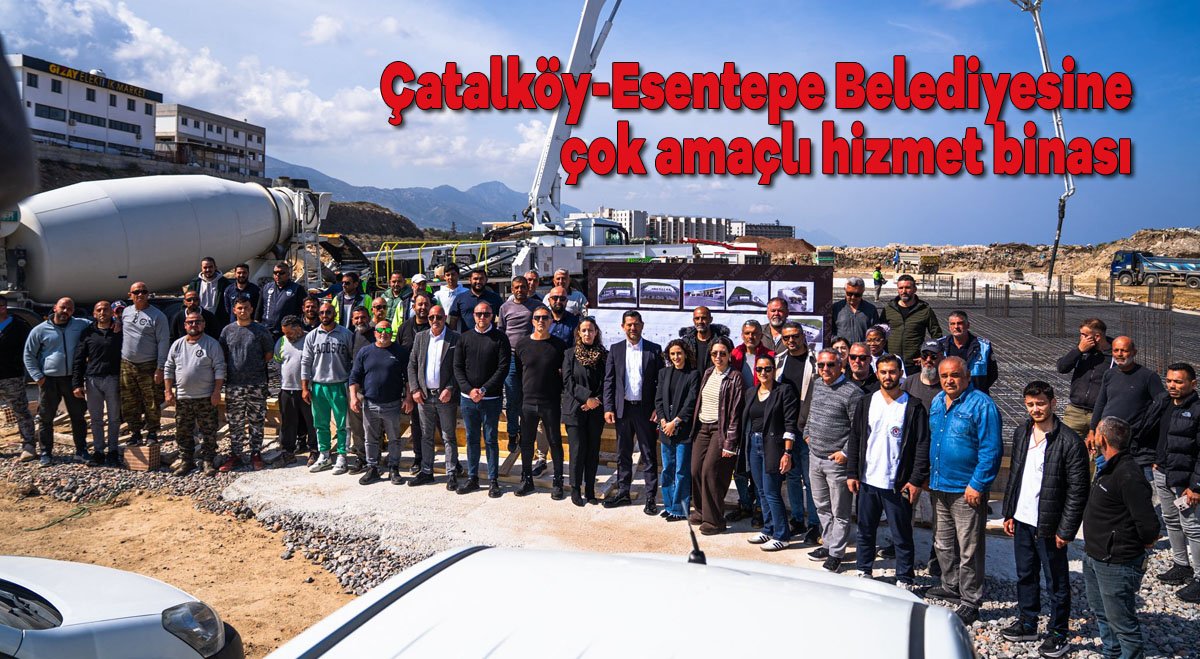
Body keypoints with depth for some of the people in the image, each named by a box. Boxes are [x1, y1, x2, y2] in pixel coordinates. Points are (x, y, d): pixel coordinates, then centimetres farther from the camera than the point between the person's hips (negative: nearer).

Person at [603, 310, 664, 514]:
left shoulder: (654, 350, 1)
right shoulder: (615, 349, 6)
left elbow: (660, 381, 0)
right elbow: (608, 381, 5)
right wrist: (608, 408, -3)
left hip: (645, 409, -2)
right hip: (622, 408, 2)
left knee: (649, 455, 2)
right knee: (623, 453, 12)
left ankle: (650, 497, 8)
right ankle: (622, 491, 23)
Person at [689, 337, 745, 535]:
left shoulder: (735, 378, -9)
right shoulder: (708, 373, 11)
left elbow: (736, 411, -12)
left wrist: (729, 443, -15)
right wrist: (695, 426, 12)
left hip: (720, 429, -6)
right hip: (702, 427, 6)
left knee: (710, 471, -10)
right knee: (696, 470, 2)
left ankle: (714, 519, 2)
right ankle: (701, 511, 21)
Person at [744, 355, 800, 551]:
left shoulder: (784, 390, -8)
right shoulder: (751, 393, 12)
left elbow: (790, 424, -12)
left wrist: (787, 452, -17)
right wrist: (747, 446, 12)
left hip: (772, 446, -7)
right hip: (754, 445, 7)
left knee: (771, 492, -7)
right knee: (762, 492, 13)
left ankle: (781, 536, 4)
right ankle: (768, 530, 25)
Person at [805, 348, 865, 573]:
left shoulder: (852, 392, -15)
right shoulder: (817, 386, 9)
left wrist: (846, 453, -17)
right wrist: (807, 434, 15)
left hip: (837, 461, -8)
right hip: (815, 457, 8)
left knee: (839, 512, 2)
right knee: (822, 507, 19)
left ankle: (836, 554, 12)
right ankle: (828, 544, 33)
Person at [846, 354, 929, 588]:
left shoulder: (913, 407, -5)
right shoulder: (867, 402, 6)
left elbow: (923, 445, -7)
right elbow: (854, 439, 8)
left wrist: (916, 480, -12)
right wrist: (852, 473, 3)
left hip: (898, 484, -4)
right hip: (868, 481, 4)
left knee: (902, 535, 5)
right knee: (865, 530, 14)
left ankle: (904, 580, 18)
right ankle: (863, 571, 30)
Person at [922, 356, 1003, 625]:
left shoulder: (982, 405, -13)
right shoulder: (937, 402, 10)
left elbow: (991, 450, -16)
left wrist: (977, 485, -19)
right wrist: (930, 477, 17)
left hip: (967, 490, -8)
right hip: (939, 487, 8)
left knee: (969, 550, 0)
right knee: (944, 544, 20)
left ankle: (970, 602, 11)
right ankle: (951, 587, 37)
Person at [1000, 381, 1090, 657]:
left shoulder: (1069, 441, -15)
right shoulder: (1021, 433, 6)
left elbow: (1077, 490, -13)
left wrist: (1066, 530, -14)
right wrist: (1009, 513, 13)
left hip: (1049, 525, -6)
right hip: (1022, 520, 6)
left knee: (1056, 582, 8)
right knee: (1025, 576, 19)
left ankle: (1058, 634, 22)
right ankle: (1027, 624, 34)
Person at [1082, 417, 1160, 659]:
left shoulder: (1129, 476, -26)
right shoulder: (1109, 467, 5)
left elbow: (1149, 526, -27)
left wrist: (1144, 543, -8)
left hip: (1116, 565, -10)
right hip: (1094, 557, 10)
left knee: (1122, 622, 4)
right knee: (1101, 612, 26)